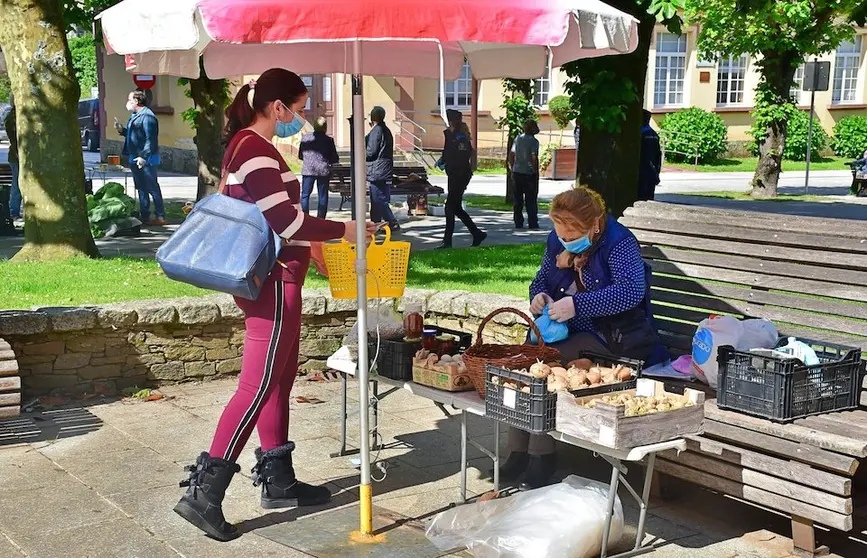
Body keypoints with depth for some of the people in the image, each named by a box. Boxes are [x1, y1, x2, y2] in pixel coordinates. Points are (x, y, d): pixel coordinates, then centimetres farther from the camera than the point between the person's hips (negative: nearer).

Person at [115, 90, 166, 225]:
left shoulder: (147, 116, -15)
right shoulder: (134, 116, 17)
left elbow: (151, 139, -22)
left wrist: (144, 156, -28)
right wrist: (122, 130, 11)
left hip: (146, 159, -10)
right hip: (135, 159, 10)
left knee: (152, 187, -6)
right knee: (141, 188, 14)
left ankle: (160, 216, -3)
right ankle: (144, 215, 22)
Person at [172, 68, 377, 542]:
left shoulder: (246, 145, 14)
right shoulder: (256, 152, -18)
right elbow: (286, 221, -21)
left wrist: (308, 243, 18)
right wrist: (343, 230, -11)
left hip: (268, 277, 11)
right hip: (273, 283, -11)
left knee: (279, 380, 16)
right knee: (258, 387, -8)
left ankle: (277, 480, 25)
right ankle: (203, 493, -6)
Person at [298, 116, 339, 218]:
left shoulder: (305, 138, 1)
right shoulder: (329, 140, -4)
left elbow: (300, 156, 10)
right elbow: (335, 159, -1)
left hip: (308, 170, 1)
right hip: (323, 171, -1)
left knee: (305, 195, 6)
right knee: (322, 196, 7)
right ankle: (320, 220, 8)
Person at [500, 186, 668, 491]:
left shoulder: (618, 242, -15)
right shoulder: (558, 241, 7)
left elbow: (631, 291, -30)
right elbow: (541, 280, 19)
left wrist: (576, 304, -37)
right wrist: (539, 295, -7)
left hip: (613, 340, -7)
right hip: (568, 333, 8)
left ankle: (542, 458, -15)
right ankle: (517, 453, -10)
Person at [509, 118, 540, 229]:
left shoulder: (518, 138, 9)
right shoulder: (533, 141, -11)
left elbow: (511, 156, 11)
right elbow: (534, 158, -17)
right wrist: (536, 172, -8)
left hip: (517, 173, 6)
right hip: (529, 173, -6)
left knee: (518, 200, 10)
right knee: (531, 200, 2)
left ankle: (518, 223, 11)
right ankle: (533, 223, 3)